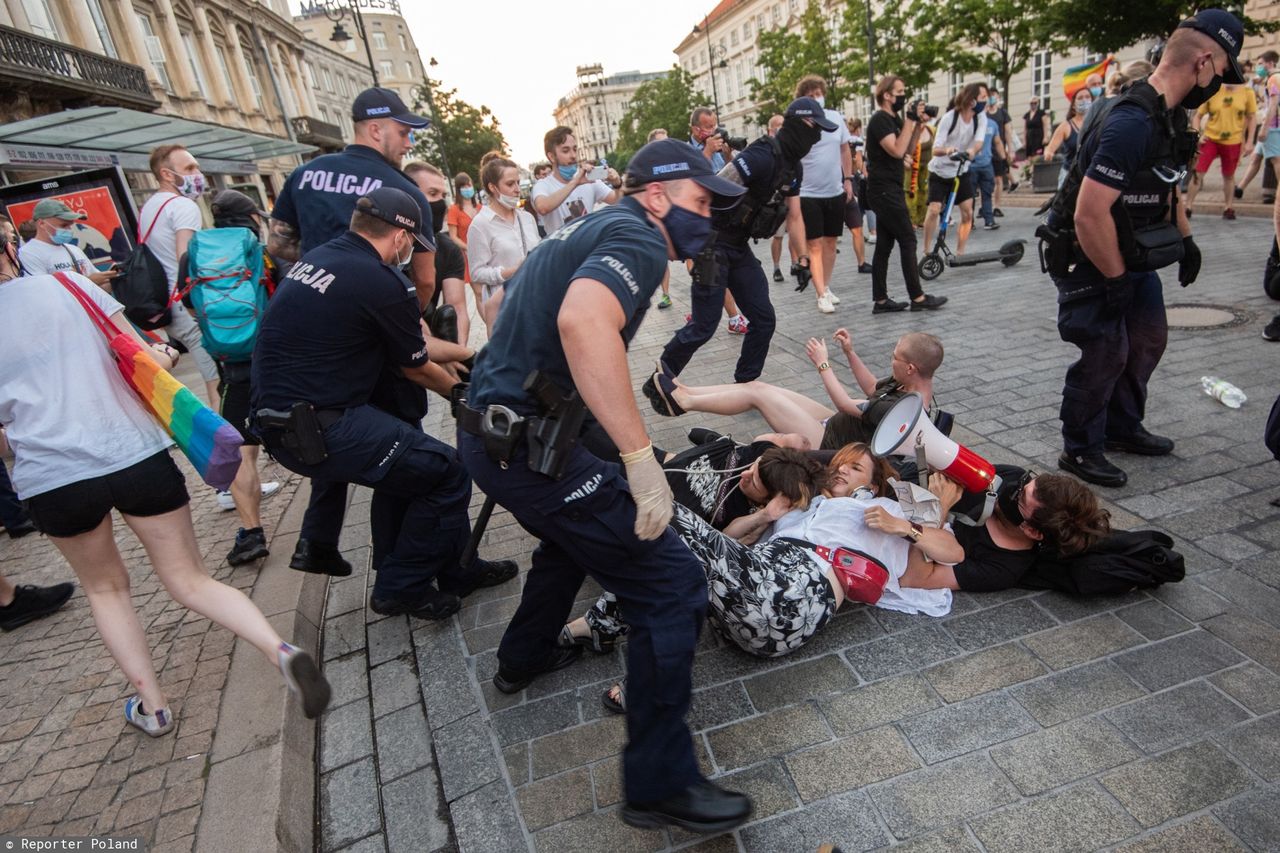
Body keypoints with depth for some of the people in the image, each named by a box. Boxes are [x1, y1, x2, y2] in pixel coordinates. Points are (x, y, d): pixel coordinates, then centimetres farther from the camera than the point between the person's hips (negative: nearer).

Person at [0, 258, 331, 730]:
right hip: (138, 456, 0)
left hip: (52, 479, 0)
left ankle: (152, 706, 23)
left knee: (105, 588, 25)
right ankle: (281, 650, -10)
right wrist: (163, 355, 20)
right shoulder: (65, 284, 3)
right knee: (191, 582, 12)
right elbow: (147, 362, -1)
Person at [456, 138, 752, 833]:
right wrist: (641, 457, -33)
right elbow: (583, 320, -33)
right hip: (529, 447, -11)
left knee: (577, 533, 35)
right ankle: (659, 784, 6)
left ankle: (524, 658, 54)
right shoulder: (639, 237, -11)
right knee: (671, 585, -6)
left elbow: (509, 300, 32)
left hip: (490, 430, 11)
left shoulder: (588, 229, 19)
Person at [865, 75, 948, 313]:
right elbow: (897, 151, -23)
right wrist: (910, 120, -18)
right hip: (884, 191, -10)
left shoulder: (894, 119, 16)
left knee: (884, 244, 7)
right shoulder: (879, 120, -13)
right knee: (908, 240, -7)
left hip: (889, 191, 10)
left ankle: (880, 300, 9)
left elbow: (908, 149, 18)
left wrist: (919, 124, 5)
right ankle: (918, 298, -1)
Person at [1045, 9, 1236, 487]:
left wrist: (1186, 239, 16)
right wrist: (1115, 280, -22)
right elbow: (1088, 216, -32)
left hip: (1132, 256, 10)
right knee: (1106, 353, -5)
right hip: (1089, 261, -10)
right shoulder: (1133, 123, -27)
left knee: (1148, 339, 17)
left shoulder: (1170, 117, 5)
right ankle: (1079, 451, 12)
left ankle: (1122, 428, 33)